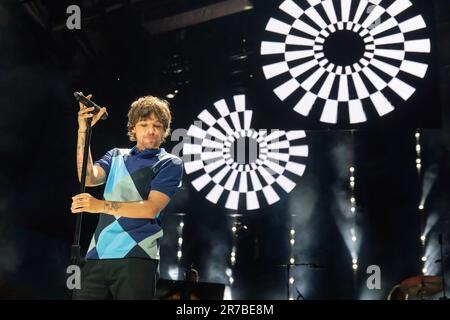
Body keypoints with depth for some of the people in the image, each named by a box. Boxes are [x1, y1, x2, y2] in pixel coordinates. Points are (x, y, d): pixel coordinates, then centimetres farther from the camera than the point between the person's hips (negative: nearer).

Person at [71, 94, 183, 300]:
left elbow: (151, 208, -8)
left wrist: (101, 205, -17)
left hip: (136, 257, -4)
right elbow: (89, 178, 1)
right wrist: (83, 130, -5)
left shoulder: (170, 164, 5)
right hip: (97, 254, 4)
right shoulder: (116, 156, 20)